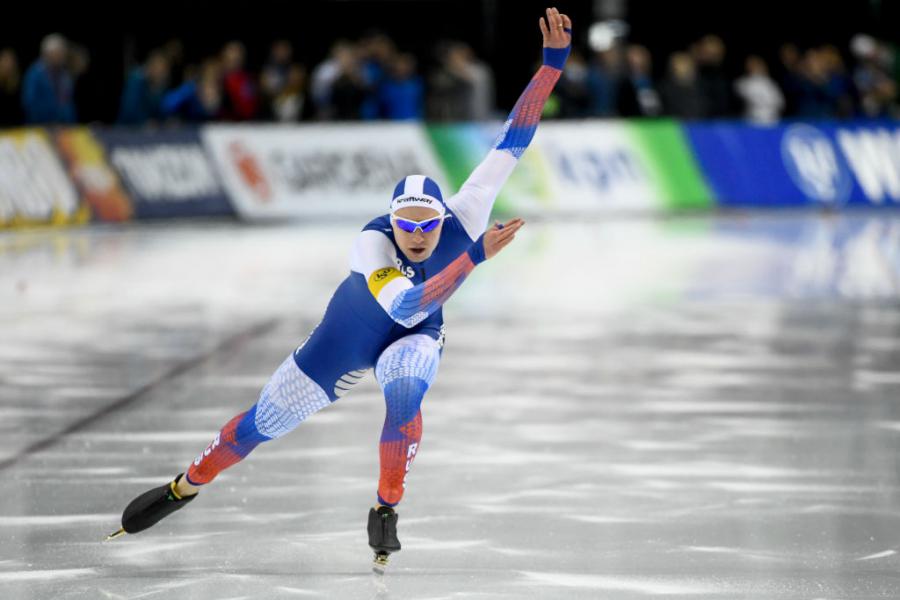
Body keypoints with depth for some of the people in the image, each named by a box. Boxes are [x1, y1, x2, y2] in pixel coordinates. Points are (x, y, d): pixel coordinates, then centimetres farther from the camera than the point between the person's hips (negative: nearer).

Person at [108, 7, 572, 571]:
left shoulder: (465, 218, -30)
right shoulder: (371, 244, -37)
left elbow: (513, 141, -32)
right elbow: (403, 307, -53)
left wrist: (553, 63, -40)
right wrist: (475, 256, -59)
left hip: (415, 337, 1)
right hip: (348, 334, -1)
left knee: (405, 393, -34)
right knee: (264, 423, 9)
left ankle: (386, 510, -13)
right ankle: (186, 486, 36)